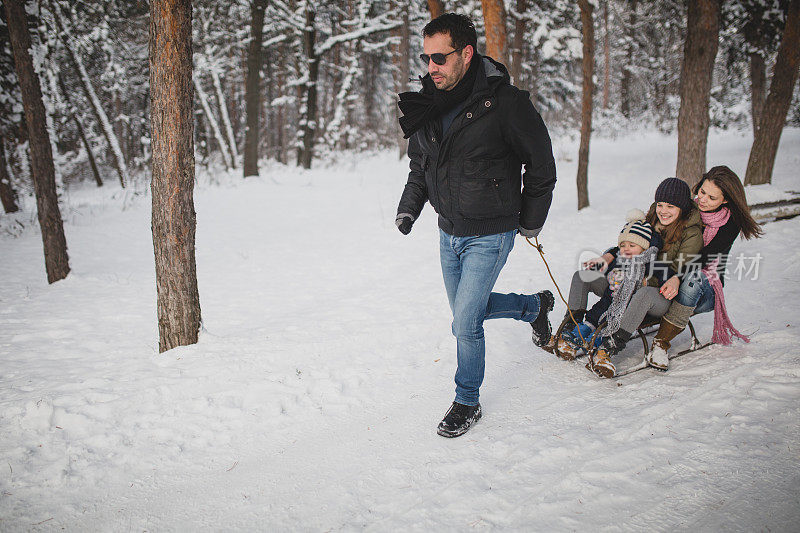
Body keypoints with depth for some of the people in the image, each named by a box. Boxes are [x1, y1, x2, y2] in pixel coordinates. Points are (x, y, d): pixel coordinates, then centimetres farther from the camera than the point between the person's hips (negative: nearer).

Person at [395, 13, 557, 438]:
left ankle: (467, 402, 16)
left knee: (465, 322, -7)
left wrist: (530, 221, -1)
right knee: (468, 309, 20)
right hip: (449, 231, 7)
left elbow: (541, 165, -8)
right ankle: (535, 305, 46)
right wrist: (409, 207, -1)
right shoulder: (426, 106, -1)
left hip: (490, 235, -7)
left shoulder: (504, 102, -18)